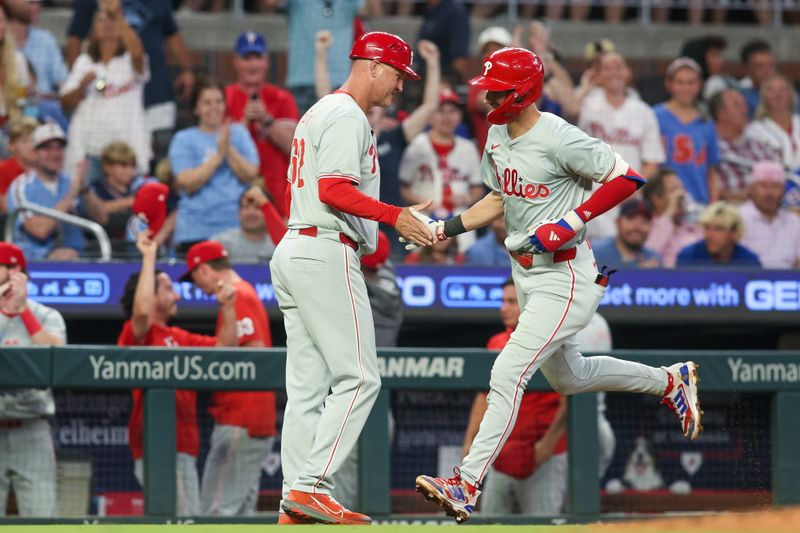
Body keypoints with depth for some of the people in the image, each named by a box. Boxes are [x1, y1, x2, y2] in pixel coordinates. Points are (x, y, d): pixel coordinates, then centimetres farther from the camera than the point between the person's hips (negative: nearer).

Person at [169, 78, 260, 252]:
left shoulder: (239, 133, 12)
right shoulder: (183, 139, 5)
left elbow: (251, 174, 2)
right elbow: (187, 183, -8)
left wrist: (229, 150, -10)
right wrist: (219, 154, -10)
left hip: (237, 227, 2)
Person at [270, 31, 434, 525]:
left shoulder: (318, 113, 23)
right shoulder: (348, 116, -9)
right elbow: (333, 188, -20)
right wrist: (394, 215, -24)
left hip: (292, 249, 11)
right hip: (327, 255, -11)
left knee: (308, 387, 7)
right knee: (358, 377, -11)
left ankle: (296, 503, 3)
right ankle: (311, 486, -17)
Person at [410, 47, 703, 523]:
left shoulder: (559, 139, -21)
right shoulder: (497, 136, 6)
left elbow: (628, 178, -18)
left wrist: (572, 221, -24)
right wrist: (444, 229, 4)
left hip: (567, 278, -10)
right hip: (528, 277, 10)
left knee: (507, 374, -16)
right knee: (568, 377, 24)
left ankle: (468, 486, -17)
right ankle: (670, 381, 42)